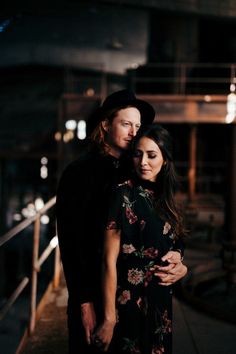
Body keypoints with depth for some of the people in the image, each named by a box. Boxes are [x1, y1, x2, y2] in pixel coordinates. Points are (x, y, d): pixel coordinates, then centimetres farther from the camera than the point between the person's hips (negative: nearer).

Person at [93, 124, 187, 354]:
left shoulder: (164, 197, 6)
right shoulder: (124, 194, -13)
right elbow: (110, 260, -17)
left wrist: (176, 255, -3)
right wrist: (109, 318, -21)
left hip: (160, 300, 7)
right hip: (129, 299, -7)